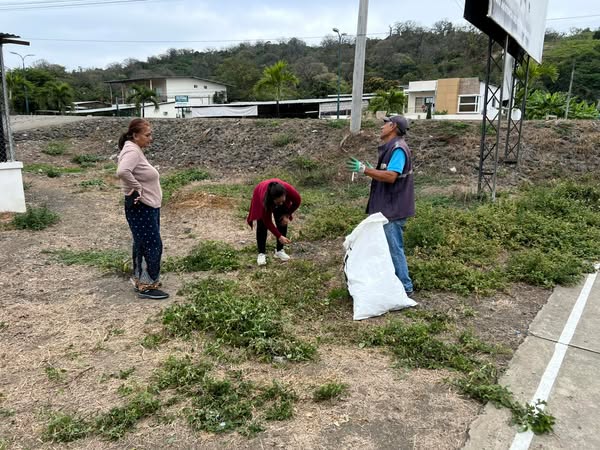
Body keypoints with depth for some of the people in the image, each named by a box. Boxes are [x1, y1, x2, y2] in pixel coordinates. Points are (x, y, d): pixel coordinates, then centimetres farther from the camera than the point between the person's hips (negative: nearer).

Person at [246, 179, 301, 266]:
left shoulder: (289, 189, -41)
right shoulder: (264, 198, -44)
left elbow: (297, 201, -15)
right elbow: (267, 222, -31)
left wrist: (287, 215, -13)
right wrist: (279, 236, -34)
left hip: (279, 196, 2)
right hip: (263, 197, -2)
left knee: (282, 223, -6)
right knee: (262, 225, -12)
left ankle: (279, 250, 7)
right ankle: (261, 253, -2)